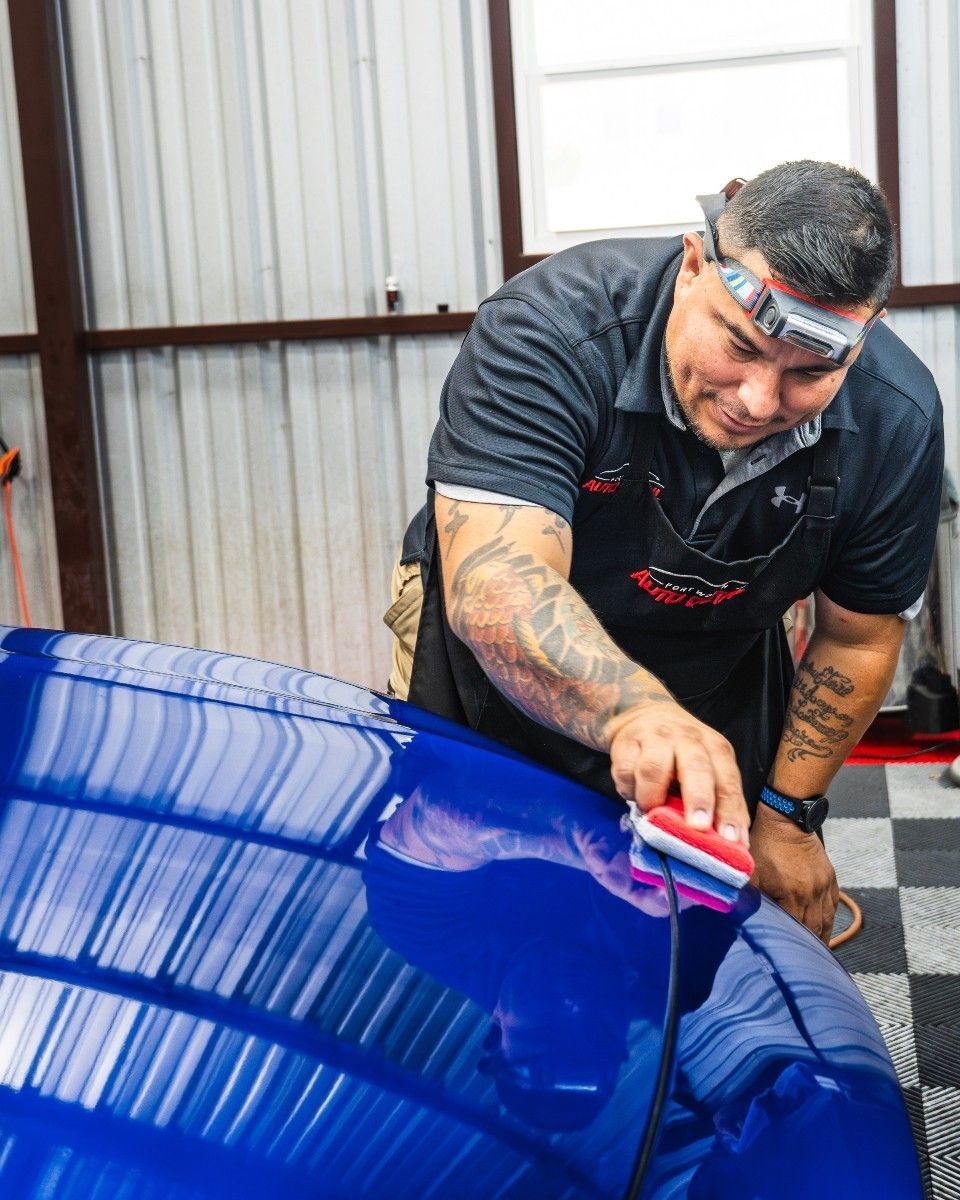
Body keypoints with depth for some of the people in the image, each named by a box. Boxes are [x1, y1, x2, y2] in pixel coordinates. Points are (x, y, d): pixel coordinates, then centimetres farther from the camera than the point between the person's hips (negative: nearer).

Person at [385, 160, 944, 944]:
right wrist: (636, 712, -64)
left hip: (720, 688, 3)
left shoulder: (897, 421, -22)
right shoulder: (549, 329, -34)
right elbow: (497, 586, -47)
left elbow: (859, 639, -7)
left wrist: (787, 815, -4)